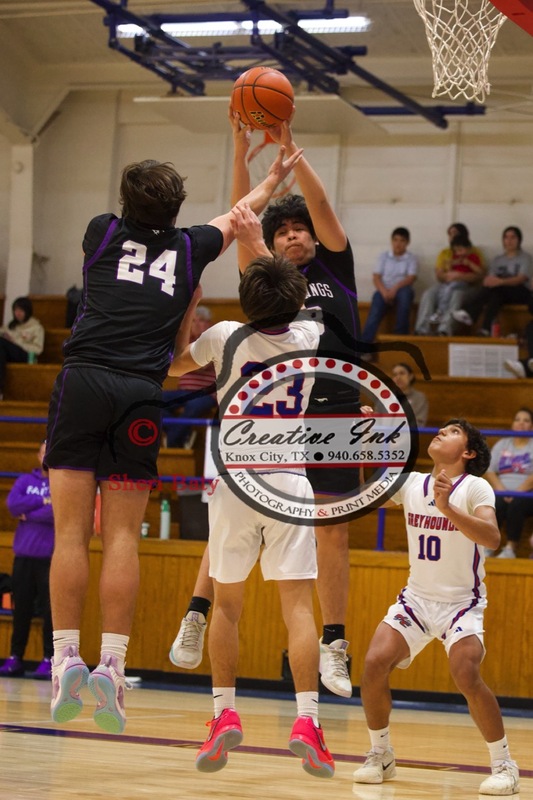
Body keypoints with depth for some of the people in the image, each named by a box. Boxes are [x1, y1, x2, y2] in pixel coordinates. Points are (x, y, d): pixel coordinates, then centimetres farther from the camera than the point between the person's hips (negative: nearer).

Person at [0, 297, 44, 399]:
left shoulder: (36, 327, 13)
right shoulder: (12, 325, 31)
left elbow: (38, 349, 1)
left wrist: (16, 341, -5)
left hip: (24, 356, -4)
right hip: (10, 356, 4)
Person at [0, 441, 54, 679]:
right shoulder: (25, 481, 12)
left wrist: (28, 514, -7)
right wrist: (43, 502, -10)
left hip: (52, 558, -3)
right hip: (24, 555, 3)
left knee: (50, 610, -4)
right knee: (21, 609, 6)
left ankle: (49, 660, -1)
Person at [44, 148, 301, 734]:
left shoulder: (103, 233, 15)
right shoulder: (189, 247, 15)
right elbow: (236, 217, 36)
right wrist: (274, 176, 55)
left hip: (82, 382, 0)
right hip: (140, 398, 0)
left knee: (71, 532, -2)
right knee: (123, 536, 1)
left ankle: (66, 658, -10)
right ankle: (112, 664, -9)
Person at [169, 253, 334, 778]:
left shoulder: (225, 337, -6)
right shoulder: (310, 338, 1)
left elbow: (171, 366, 12)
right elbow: (289, 311, 27)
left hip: (236, 483, 0)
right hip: (289, 482, 0)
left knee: (227, 603, 14)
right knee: (298, 605, -4)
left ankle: (225, 714, 9)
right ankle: (307, 720, -15)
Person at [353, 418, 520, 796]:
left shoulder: (475, 488, -12)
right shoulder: (411, 483, 2)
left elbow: (492, 537, -27)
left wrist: (447, 509, -41)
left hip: (462, 602, -5)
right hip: (416, 598, 5)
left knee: (467, 676, -25)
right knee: (374, 664, -14)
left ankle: (504, 765, -8)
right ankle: (381, 756, 7)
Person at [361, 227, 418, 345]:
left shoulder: (411, 259, 8)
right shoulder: (384, 256, 12)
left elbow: (411, 278, -5)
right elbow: (376, 277, 4)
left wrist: (395, 288, -23)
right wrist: (384, 291, -17)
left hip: (402, 289, -1)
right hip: (385, 290, 1)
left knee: (405, 293, -38)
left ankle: (400, 336, -28)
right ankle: (365, 343, -43)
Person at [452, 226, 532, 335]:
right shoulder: (497, 260, 21)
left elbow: (521, 279, -13)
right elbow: (491, 279, 5)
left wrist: (501, 281, -33)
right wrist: (488, 281, -23)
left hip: (520, 293, -3)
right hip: (501, 294, 3)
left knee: (495, 287, -36)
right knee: (494, 295, -38)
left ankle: (468, 311, -49)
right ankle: (485, 328, -57)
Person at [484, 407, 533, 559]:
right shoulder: (502, 445, 20)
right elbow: (490, 472, 10)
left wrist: (518, 491, -18)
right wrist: (502, 490, -8)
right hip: (501, 492, 2)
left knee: (516, 504, -37)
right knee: (495, 505, -33)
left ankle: (511, 548, -34)